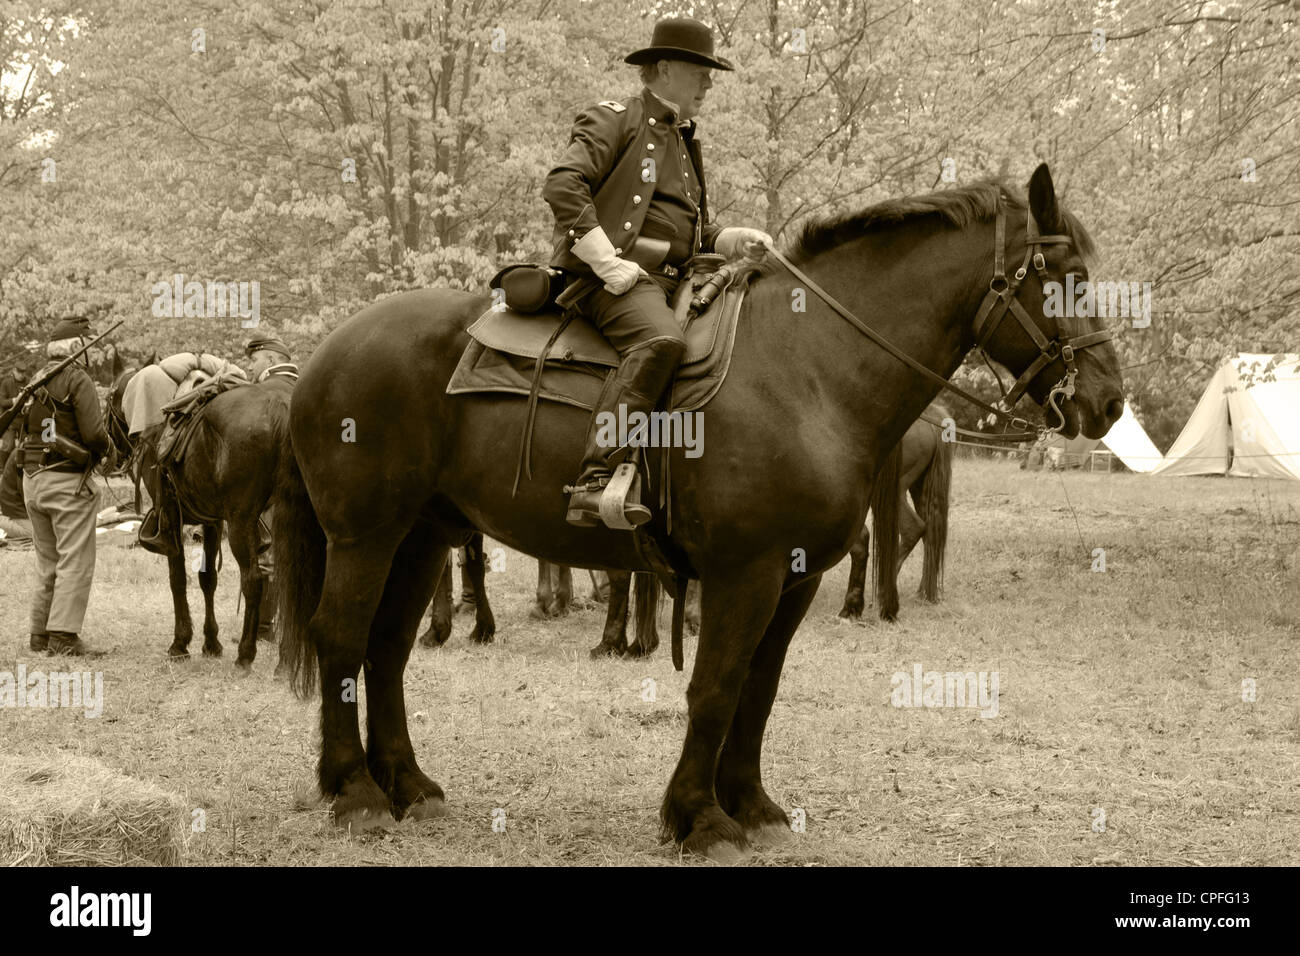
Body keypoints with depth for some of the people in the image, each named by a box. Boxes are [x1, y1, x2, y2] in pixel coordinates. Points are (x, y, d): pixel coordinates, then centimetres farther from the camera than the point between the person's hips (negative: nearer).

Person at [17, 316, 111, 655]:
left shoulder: (37, 380, 13)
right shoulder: (78, 379, -11)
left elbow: (25, 430, 12)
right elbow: (94, 433, -19)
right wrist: (104, 449, 1)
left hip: (33, 480, 8)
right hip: (68, 481, -8)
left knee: (48, 562, 15)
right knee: (76, 562, -4)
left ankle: (41, 633, 18)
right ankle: (63, 635, -7)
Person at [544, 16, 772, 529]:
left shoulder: (683, 141, 28)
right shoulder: (614, 120, 1)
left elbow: (693, 230, 34)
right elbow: (562, 186, -13)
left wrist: (735, 239, 11)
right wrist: (609, 264, -19)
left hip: (672, 279, 9)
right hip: (613, 279, -9)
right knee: (661, 340, -37)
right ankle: (596, 482, -43)